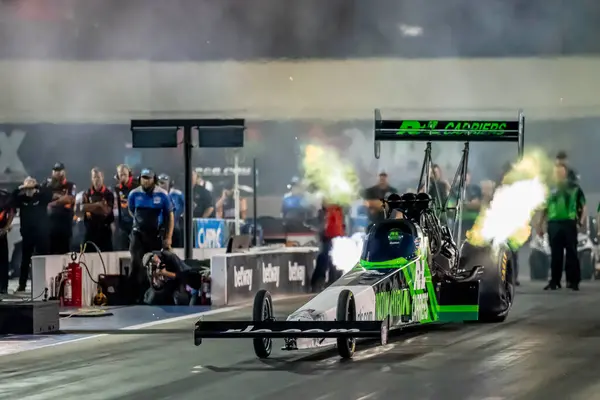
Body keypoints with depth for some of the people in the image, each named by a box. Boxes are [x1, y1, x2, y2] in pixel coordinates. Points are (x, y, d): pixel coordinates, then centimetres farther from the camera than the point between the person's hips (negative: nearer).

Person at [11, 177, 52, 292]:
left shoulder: (41, 197, 1)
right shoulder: (21, 198, 5)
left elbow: (49, 192, -15)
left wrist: (36, 186, -21)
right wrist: (20, 188, -19)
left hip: (41, 234, -2)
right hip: (27, 234, 2)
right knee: (25, 260, 6)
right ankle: (22, 285, 9)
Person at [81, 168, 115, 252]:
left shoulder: (108, 194, 0)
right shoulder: (87, 193, 6)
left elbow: (107, 210, -10)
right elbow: (83, 207, -8)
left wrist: (91, 207, -7)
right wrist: (98, 204, -15)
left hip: (104, 227, -2)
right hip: (91, 227, 2)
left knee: (106, 252, -1)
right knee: (89, 251, 3)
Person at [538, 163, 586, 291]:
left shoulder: (574, 188, 7)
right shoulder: (551, 189, 16)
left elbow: (583, 205, 5)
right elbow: (545, 208, 18)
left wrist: (582, 219, -10)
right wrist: (540, 225, 13)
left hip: (569, 223, -3)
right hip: (554, 224, 3)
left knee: (571, 253, -1)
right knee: (555, 254, 4)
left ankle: (573, 281, 1)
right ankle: (555, 281, 7)